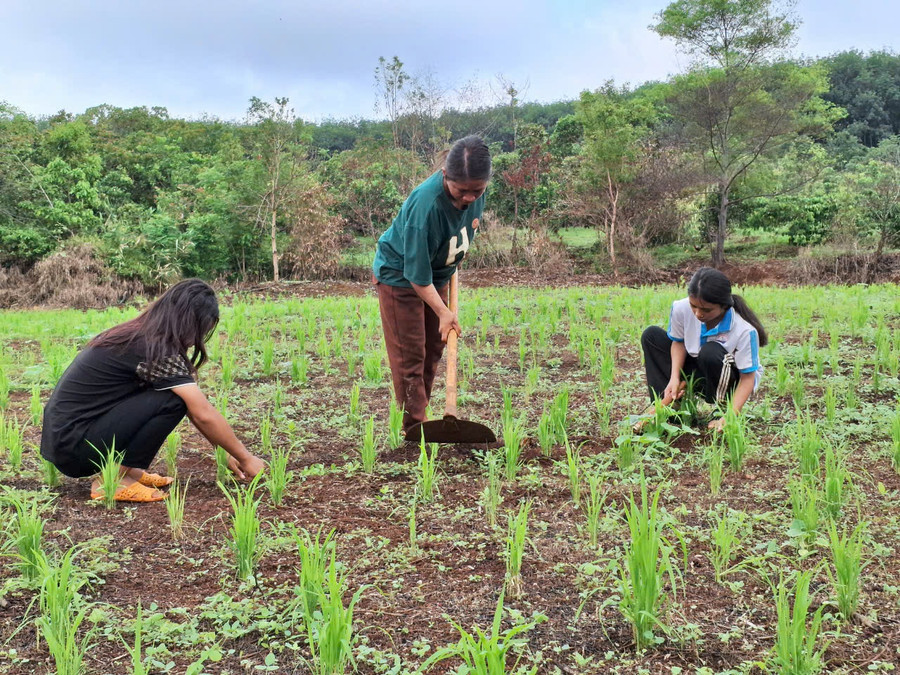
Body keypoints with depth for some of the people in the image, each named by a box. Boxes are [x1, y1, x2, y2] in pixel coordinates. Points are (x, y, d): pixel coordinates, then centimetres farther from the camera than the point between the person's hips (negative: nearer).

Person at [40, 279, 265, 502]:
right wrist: (245, 458, -4)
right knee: (173, 401, -18)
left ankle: (126, 468, 10)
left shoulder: (137, 336, 9)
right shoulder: (158, 351, -19)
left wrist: (226, 453, 15)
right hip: (73, 448, -9)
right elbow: (204, 414, -16)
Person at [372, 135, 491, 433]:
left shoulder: (475, 192, -17)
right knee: (410, 356, -5)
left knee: (433, 350, 13)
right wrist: (443, 312, -27)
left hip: (437, 274, 7)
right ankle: (414, 430, 1)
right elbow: (417, 275, -30)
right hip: (400, 276, -7)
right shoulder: (426, 205, -38)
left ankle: (421, 416, 26)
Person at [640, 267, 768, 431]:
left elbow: (748, 377, -26)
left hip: (732, 382, -5)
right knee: (651, 336, -7)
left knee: (710, 351, -37)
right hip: (698, 373, 5)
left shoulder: (745, 331, -32)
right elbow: (678, 342, -3)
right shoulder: (681, 309, -21)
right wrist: (674, 377, -19)